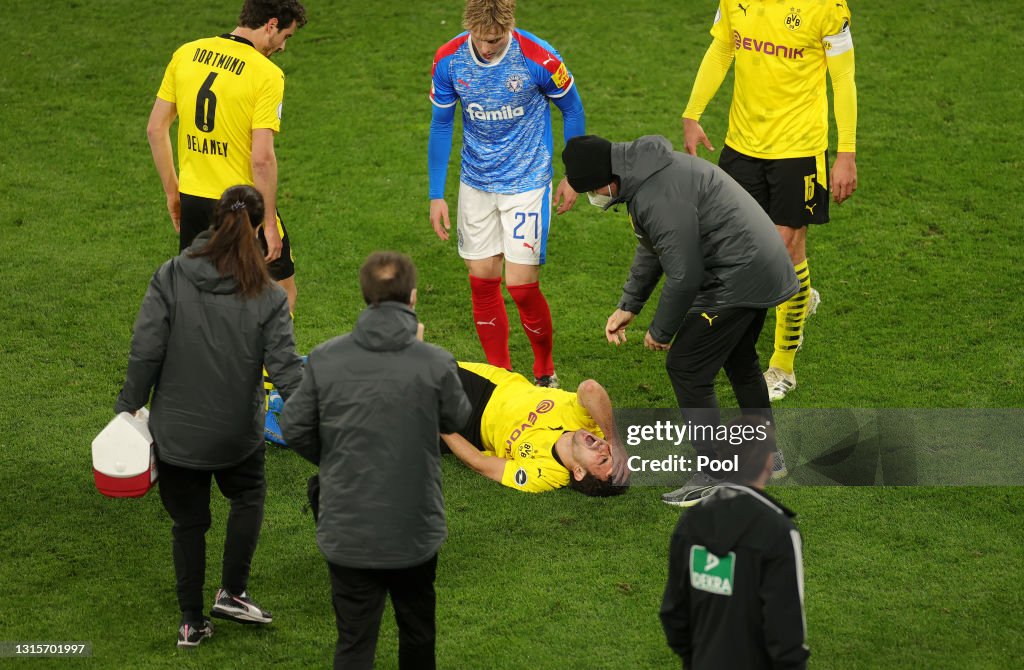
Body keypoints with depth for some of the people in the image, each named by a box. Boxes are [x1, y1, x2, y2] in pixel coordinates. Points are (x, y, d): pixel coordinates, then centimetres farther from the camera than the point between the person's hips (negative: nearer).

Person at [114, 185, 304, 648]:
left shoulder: (171, 278, -12)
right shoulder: (267, 297, -13)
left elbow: (145, 351, -12)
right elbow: (285, 367, -14)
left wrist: (129, 407, 0)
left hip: (176, 431, 1)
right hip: (238, 431, -1)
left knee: (188, 521, 16)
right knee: (248, 494, 28)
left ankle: (191, 622, 22)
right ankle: (232, 592, 20)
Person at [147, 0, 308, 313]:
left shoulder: (185, 54, 2)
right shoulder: (267, 74, -16)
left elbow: (155, 129, 6)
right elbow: (262, 158, -20)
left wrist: (172, 190, 15)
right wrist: (269, 222, -12)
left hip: (192, 201, 5)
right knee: (282, 288, 13)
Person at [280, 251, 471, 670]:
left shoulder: (324, 360, -10)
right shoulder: (436, 364, -15)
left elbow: (294, 429, -1)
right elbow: (456, 419, 5)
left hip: (346, 533, 0)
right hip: (415, 530, 0)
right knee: (417, 631, 23)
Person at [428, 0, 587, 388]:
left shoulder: (539, 59, -19)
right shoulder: (448, 61, -10)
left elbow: (572, 110, -1)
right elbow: (441, 124, 4)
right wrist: (436, 195, 4)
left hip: (527, 182, -4)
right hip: (476, 184, 4)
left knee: (521, 285, -8)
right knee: (482, 280, 5)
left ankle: (545, 371, 16)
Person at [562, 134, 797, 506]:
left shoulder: (661, 196, -26)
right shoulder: (645, 173, 8)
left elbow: (684, 275, -24)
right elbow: (651, 248, 22)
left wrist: (661, 331, -9)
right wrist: (628, 307, 20)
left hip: (737, 279, -11)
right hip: (764, 267, 11)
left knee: (687, 368, -5)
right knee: (739, 361, 27)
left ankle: (711, 480, -1)